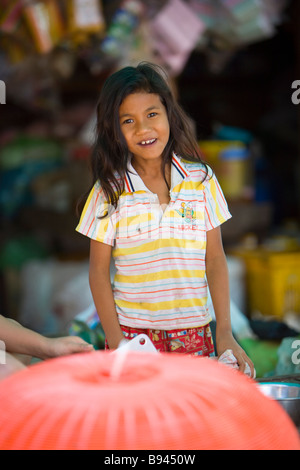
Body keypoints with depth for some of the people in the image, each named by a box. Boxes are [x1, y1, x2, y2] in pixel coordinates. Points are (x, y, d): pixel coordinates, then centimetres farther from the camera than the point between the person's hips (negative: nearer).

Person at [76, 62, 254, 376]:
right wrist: (116, 343, -6)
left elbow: (215, 259, 2)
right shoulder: (109, 190, -5)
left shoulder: (201, 179, -1)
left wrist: (225, 333, -1)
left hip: (193, 331, 1)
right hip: (132, 331, -1)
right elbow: (99, 271, -2)